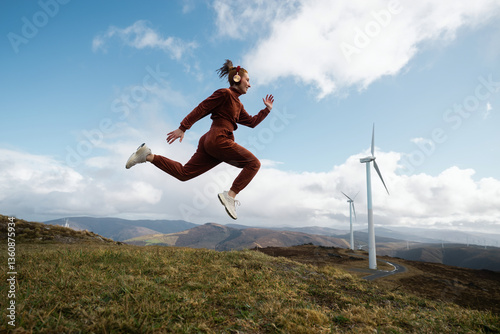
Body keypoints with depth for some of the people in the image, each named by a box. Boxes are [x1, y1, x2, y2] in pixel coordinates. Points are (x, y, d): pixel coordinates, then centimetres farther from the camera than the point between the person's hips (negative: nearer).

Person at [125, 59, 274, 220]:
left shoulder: (238, 104, 26)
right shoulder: (224, 93, -1)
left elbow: (252, 122, 30)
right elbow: (200, 110, -5)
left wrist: (267, 109, 28)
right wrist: (183, 128, -8)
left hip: (209, 143, 9)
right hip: (218, 139, -9)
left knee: (183, 173, 8)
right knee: (254, 163, -7)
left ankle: (148, 156, 8)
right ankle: (230, 196, -13)